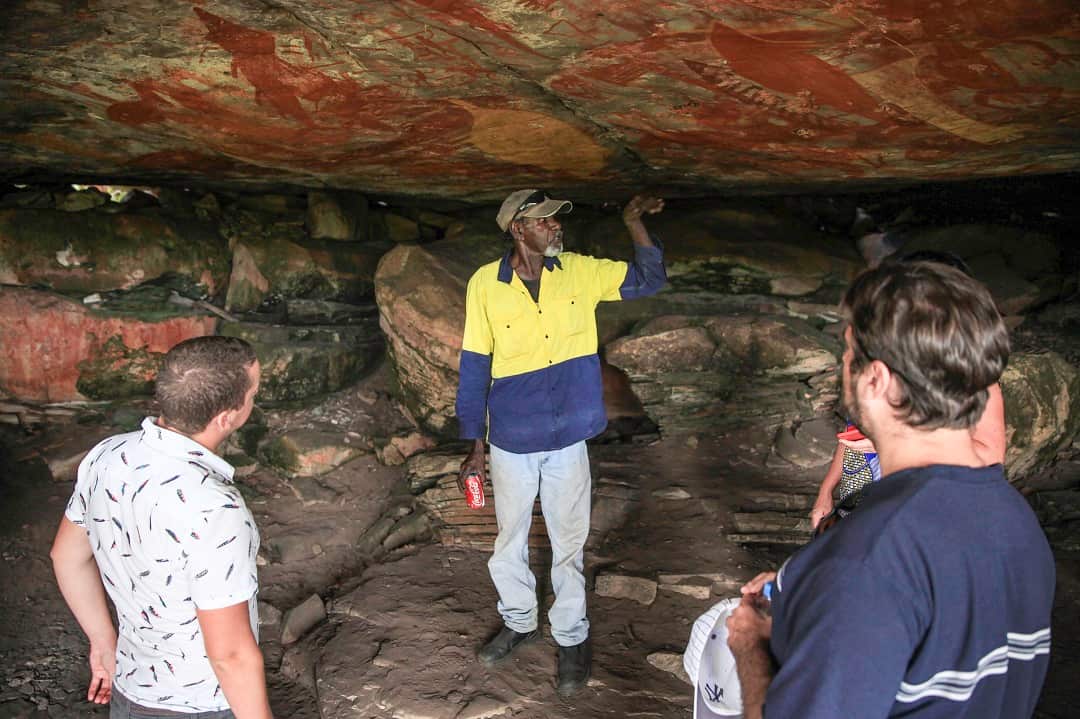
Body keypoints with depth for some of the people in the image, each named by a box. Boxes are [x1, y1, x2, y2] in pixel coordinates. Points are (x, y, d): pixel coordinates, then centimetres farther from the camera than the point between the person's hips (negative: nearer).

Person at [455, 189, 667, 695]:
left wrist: (633, 222, -12)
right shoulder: (485, 283, -9)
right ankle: (518, 621, 42)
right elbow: (474, 368, -4)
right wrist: (474, 447, -2)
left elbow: (649, 280, 1)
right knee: (510, 539, 17)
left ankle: (571, 638, 33)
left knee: (568, 544, 12)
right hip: (511, 442, 0)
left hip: (568, 439, 1)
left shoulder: (579, 272, -3)